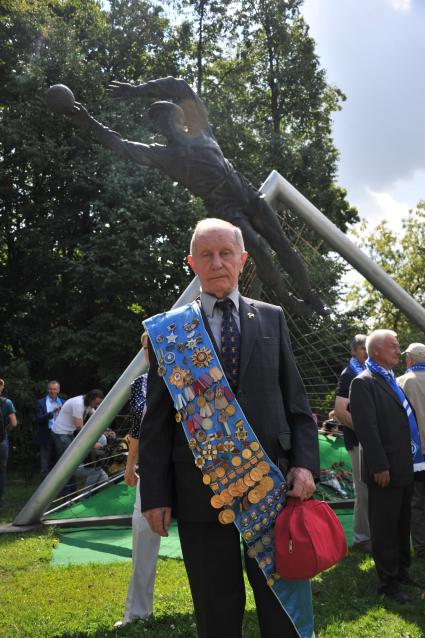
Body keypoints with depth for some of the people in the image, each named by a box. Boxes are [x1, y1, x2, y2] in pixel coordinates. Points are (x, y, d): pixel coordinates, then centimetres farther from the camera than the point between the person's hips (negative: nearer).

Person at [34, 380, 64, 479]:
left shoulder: (63, 403, 9)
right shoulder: (40, 403, 0)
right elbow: (38, 419, -13)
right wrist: (52, 413, -24)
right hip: (46, 437, -3)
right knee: (45, 465, -2)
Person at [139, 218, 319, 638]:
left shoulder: (271, 318, 8)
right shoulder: (171, 329, 2)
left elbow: (296, 401, 8)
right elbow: (156, 419, 1)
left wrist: (305, 463, -4)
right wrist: (155, 493, -3)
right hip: (200, 489, -1)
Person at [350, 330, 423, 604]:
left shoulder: (392, 380, 14)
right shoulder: (364, 383, -13)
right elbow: (367, 428, -19)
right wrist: (380, 467, -21)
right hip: (386, 470, -8)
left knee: (403, 525, 20)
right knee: (385, 529, 4)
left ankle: (402, 571, 34)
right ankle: (388, 582, 16)